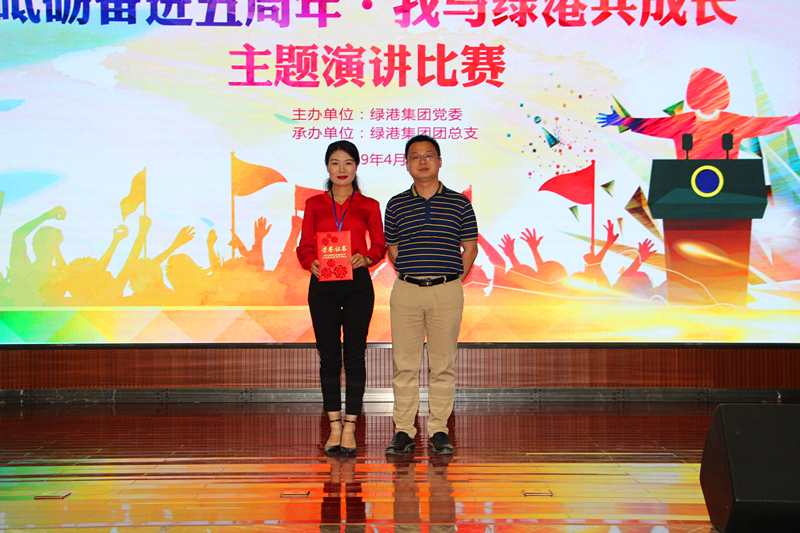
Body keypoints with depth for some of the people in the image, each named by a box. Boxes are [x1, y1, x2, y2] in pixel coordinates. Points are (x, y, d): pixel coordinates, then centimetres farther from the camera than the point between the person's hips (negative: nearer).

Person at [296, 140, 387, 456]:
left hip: (357, 284, -1)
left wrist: (366, 258, -14)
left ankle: (350, 428, 5)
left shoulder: (368, 206, 7)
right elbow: (304, 246, 8)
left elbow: (379, 245, 7)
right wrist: (311, 263, -13)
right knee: (328, 356, 3)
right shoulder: (314, 205, 10)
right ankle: (334, 426, 11)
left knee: (354, 356, -1)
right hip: (323, 285, 1)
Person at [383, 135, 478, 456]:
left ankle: (439, 430, 12)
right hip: (406, 290, 1)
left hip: (447, 291, -1)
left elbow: (470, 247, 10)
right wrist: (410, 276, 9)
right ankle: (403, 430, 11)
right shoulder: (396, 205, 8)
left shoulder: (459, 203, 5)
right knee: (404, 364, 3)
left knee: (443, 365, 3)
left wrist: (454, 280, 5)